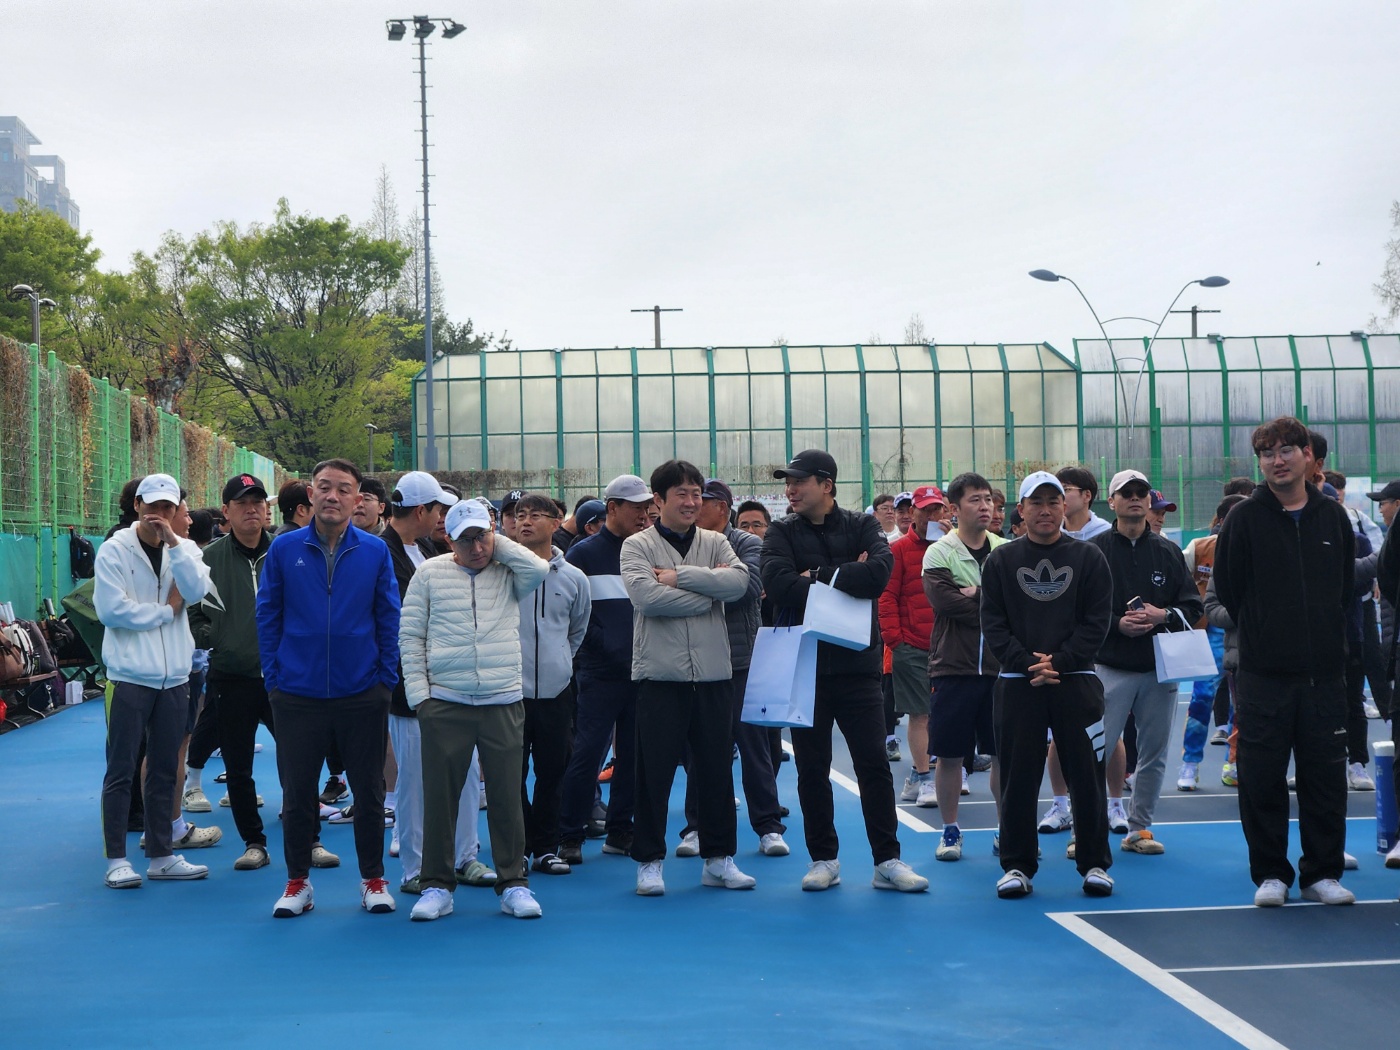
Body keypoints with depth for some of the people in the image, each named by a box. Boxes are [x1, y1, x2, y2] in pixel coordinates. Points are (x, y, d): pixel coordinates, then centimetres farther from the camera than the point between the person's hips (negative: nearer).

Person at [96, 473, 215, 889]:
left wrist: (172, 541, -17)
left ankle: (161, 855, 19)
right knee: (121, 770, -1)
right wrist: (167, 610, -8)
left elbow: (196, 590, -11)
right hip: (130, 677, -4)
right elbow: (111, 609, -14)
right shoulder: (114, 550, -4)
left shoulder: (185, 550, 8)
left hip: (174, 677, 4)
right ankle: (117, 860, 4)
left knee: (164, 770, 11)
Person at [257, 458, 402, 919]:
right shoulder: (284, 549, -1)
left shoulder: (375, 551, 0)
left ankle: (373, 880, 22)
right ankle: (298, 882, 21)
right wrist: (273, 675, -1)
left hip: (362, 694, 0)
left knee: (369, 791, 9)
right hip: (297, 695, 0)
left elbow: (389, 618, 3)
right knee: (297, 792, 8)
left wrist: (386, 677, -1)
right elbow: (267, 616, 3)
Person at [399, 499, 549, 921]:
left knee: (506, 796, 4)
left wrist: (498, 545, -5)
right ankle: (436, 886, 14)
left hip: (503, 704, 0)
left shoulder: (508, 573, 7)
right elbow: (410, 635, 5)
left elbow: (539, 569, -16)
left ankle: (514, 884, 14)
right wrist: (418, 693, -2)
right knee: (439, 796, 4)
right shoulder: (430, 573, 5)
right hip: (445, 705, 0)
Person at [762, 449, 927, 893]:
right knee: (812, 769, 7)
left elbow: (880, 571, -16)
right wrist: (846, 577, -13)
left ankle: (888, 861, 5)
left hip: (857, 663, -1)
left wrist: (818, 576, -14)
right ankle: (823, 860, 17)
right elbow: (779, 586, -15)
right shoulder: (782, 533, 4)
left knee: (874, 764, -1)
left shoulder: (862, 526, 4)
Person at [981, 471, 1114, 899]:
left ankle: (1095, 864, 11)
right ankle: (1017, 865, 11)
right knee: (1018, 778, 2)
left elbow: (1097, 622, 1)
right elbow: (992, 623, 2)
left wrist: (1059, 662, -11)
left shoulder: (1089, 558, 6)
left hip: (1076, 682, 0)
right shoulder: (1001, 561, 8)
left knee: (1086, 775, 1)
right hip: (1017, 684, 0)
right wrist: (1026, 664, -11)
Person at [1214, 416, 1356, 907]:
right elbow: (1228, 587, 2)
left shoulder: (1333, 517, 8)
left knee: (1326, 775, 4)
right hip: (1264, 673, -2)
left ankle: (1322, 872, 15)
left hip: (1324, 671, 2)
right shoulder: (1245, 519, -1)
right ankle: (1270, 874, 12)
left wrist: (1326, 635, 11)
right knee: (1262, 778, 1)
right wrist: (1261, 633, 6)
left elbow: (1346, 585, 16)